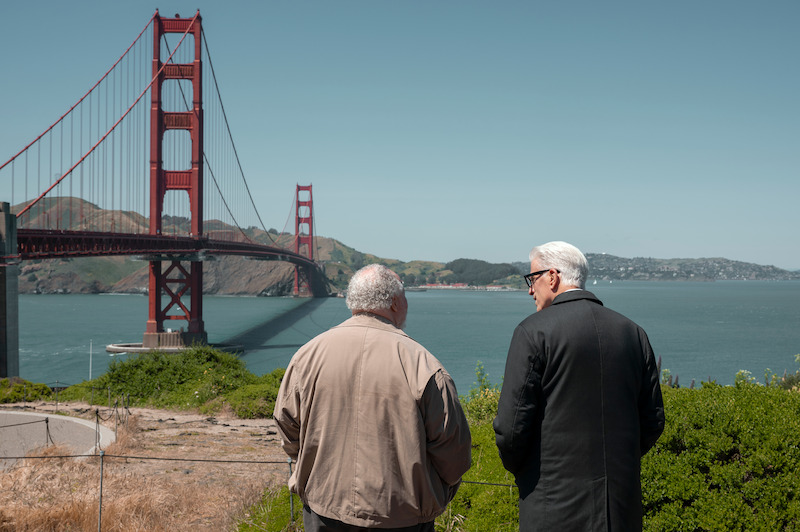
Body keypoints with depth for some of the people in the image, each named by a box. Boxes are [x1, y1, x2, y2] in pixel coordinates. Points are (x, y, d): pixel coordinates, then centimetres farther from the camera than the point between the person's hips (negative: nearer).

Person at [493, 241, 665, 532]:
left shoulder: (534, 331, -9)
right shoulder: (632, 333, 8)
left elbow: (511, 424, -12)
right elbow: (653, 421, 10)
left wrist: (517, 467, 7)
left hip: (555, 506, -5)